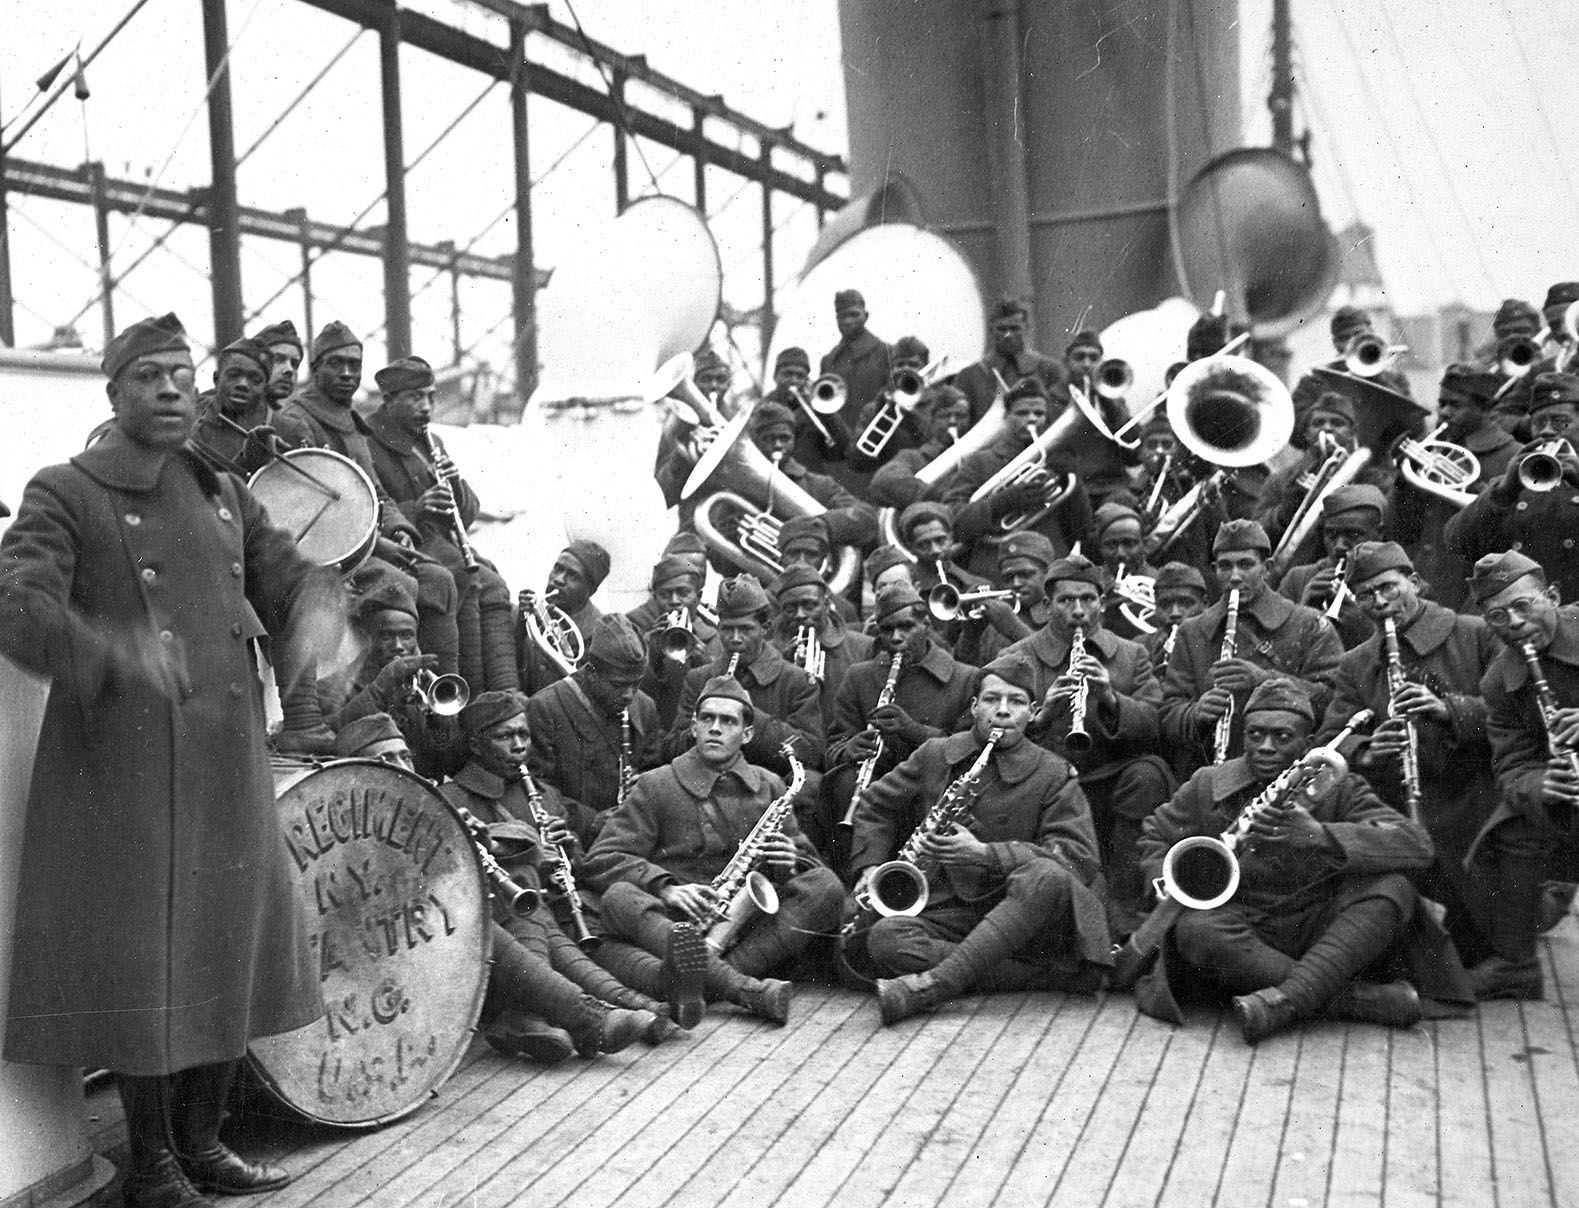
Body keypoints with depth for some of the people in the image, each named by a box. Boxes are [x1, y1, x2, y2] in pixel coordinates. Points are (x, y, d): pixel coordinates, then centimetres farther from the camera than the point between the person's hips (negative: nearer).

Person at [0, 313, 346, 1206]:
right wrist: (115, 653, -34)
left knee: (231, 950, 12)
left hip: (229, 763, 6)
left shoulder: (224, 494, 15)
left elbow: (294, 573, 16)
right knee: (142, 963, 1)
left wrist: (316, 613, -9)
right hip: (126, 766, -6)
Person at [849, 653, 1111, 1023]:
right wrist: (870, 866, 4)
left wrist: (985, 854, -18)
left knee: (1047, 878, -36)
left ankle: (933, 985, -39)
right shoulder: (934, 755, 12)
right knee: (884, 938, -28)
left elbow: (1079, 858, -10)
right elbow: (876, 807, 23)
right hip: (948, 910, 2)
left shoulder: (1053, 775, 2)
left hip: (1020, 910, -2)